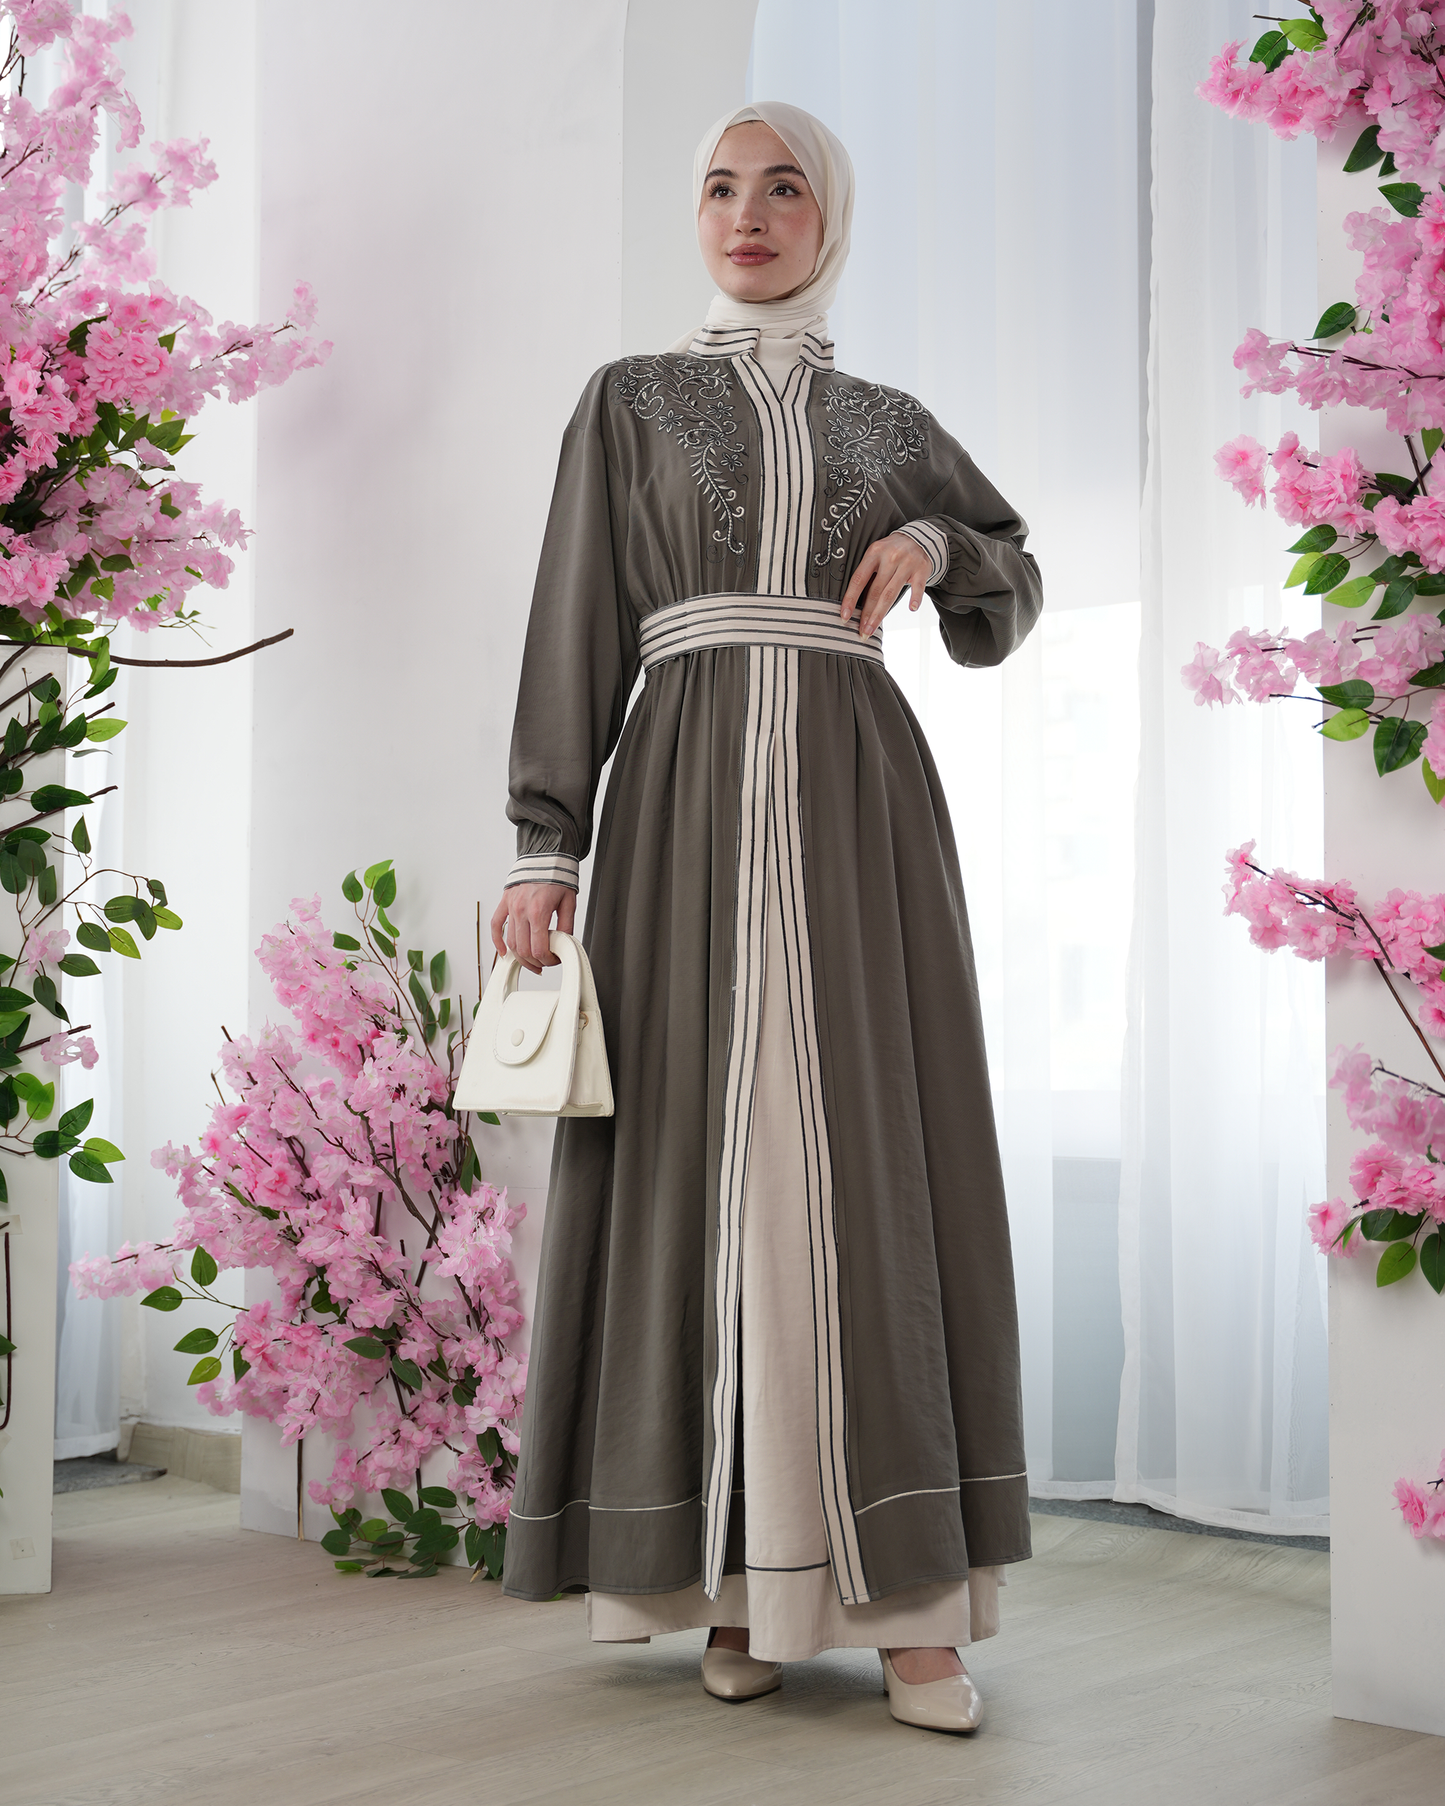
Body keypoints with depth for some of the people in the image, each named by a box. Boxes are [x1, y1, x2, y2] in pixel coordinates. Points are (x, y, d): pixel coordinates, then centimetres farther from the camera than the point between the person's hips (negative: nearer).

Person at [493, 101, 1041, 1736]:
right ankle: (739, 1576, 2)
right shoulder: (629, 401, 12)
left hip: (860, 800, 1)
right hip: (689, 795, -1)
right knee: (703, 1154, -5)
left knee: (871, 1148, -6)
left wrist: (938, 544, 3)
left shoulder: (890, 423, 17)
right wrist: (544, 848, -5)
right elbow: (576, 632, 4)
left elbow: (1011, 604, 25)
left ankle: (900, 1590, -6)